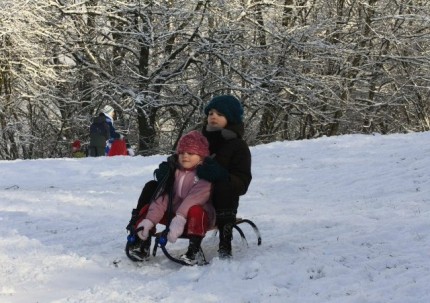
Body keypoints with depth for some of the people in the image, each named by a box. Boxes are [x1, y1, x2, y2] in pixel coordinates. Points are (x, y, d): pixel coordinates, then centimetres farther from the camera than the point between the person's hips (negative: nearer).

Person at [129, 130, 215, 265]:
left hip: (199, 215, -6)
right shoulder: (174, 171, 5)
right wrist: (150, 220, -18)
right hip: (174, 211, 6)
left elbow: (195, 197, -29)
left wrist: (180, 219, -43)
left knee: (195, 210, -39)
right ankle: (144, 245, 0)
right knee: (148, 208, -8)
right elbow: (163, 196, -5)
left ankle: (194, 251, -32)